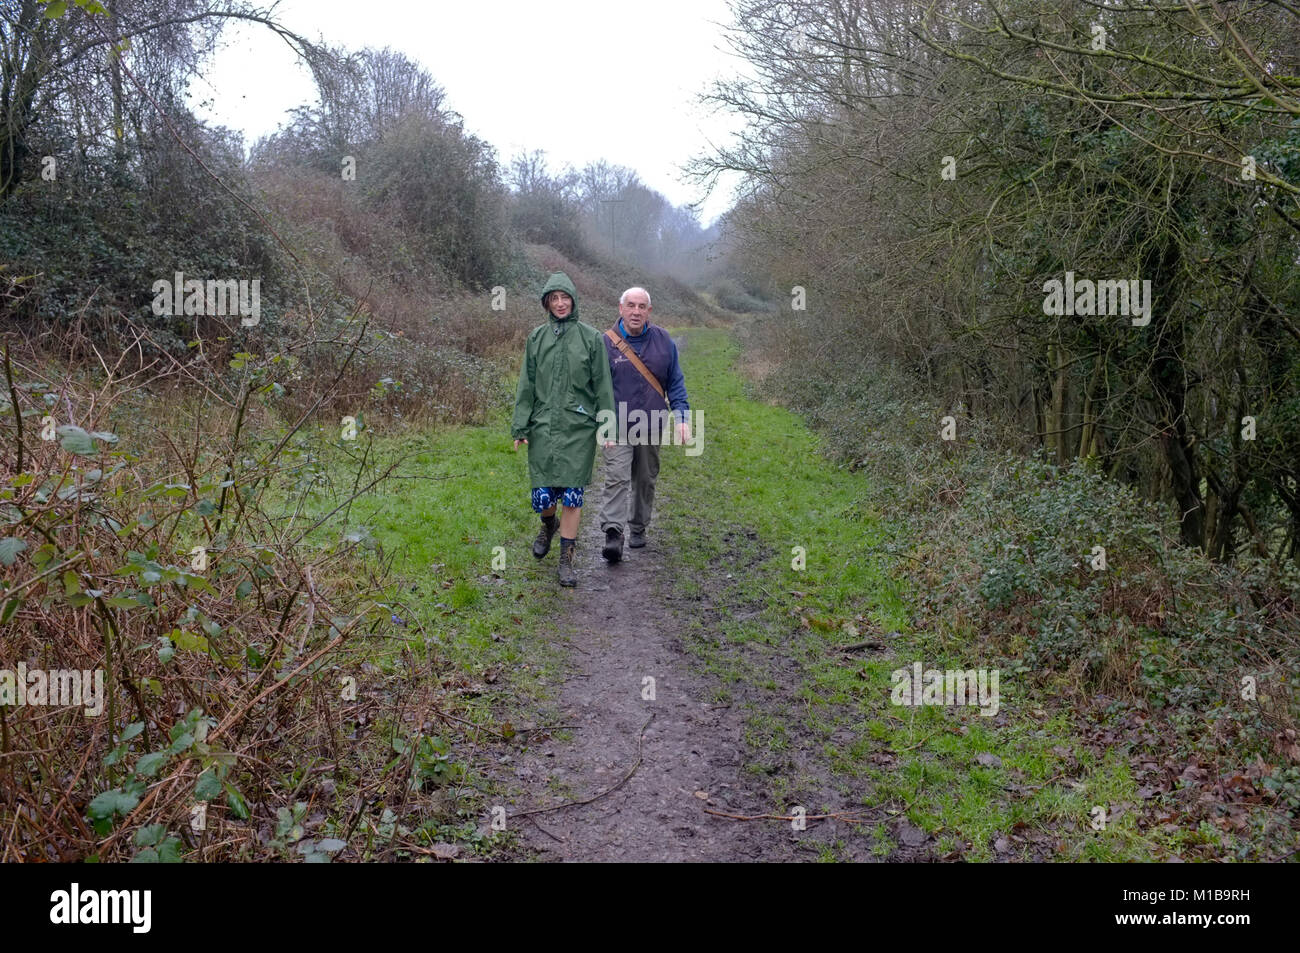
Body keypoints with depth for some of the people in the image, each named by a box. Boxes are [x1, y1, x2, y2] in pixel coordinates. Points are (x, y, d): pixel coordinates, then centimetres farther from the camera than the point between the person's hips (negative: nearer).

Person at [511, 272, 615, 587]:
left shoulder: (591, 337, 1)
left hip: (578, 429, -2)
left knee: (572, 496, -2)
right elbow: (526, 385, 9)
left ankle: (566, 560, 10)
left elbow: (602, 387, 2)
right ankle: (548, 524, 37)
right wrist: (520, 426, 3)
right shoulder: (537, 337, 7)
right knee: (542, 495, 2)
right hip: (543, 427, 2)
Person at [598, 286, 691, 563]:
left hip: (651, 426, 3)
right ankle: (613, 535, -19)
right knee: (616, 478, -15)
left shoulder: (662, 340, 3)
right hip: (617, 427, -3)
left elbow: (675, 382, 9)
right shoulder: (606, 342, -5)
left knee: (646, 480, 13)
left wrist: (681, 415, 0)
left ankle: (638, 529, 28)